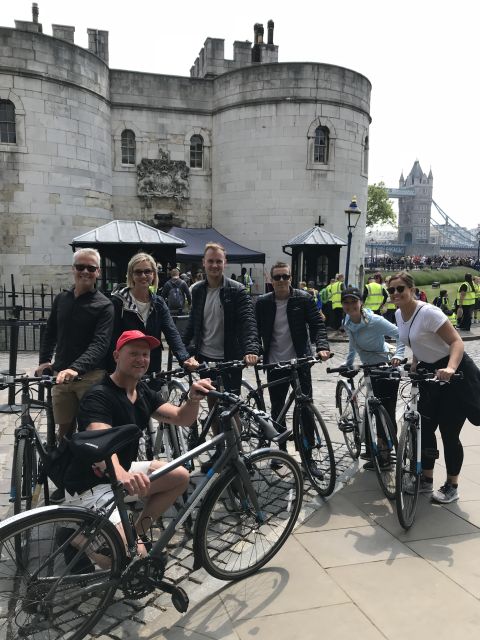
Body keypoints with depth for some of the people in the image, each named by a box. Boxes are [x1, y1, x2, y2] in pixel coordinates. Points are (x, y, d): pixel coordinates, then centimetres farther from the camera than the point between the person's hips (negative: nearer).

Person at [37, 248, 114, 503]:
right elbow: (50, 332, 21)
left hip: (91, 376, -4)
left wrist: (76, 368, -33)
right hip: (61, 375, 5)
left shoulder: (104, 306, -7)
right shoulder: (61, 299, 10)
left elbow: (100, 343, -19)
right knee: (64, 431, 12)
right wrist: (44, 359, 5)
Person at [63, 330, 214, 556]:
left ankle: (137, 531, 14)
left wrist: (193, 398, -26)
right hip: (92, 487, -9)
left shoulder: (144, 392, 4)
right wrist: (122, 475, -61)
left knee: (180, 476, 5)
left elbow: (181, 418, -3)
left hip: (122, 472, 9)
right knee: (135, 556, -20)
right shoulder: (99, 396, -23)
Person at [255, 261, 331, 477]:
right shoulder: (263, 303, 2)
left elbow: (317, 325, -4)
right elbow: (257, 331, 4)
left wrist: (322, 346, -21)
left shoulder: (304, 299, -2)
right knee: (277, 410, 11)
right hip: (274, 364, 2)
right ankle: (281, 449, 29)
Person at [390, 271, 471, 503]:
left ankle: (452, 486, 17)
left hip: (454, 373, -8)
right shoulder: (399, 314, 2)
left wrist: (450, 368, -43)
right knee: (425, 428, 10)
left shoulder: (428, 312, -23)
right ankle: (426, 480, 25)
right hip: (429, 372, 8)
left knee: (449, 432, -2)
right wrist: (414, 366, 2)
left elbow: (456, 341, -27)